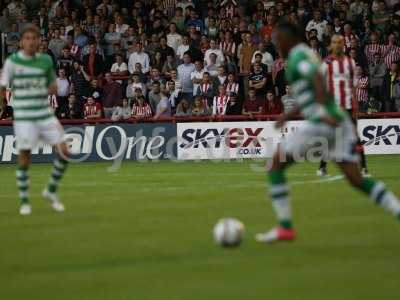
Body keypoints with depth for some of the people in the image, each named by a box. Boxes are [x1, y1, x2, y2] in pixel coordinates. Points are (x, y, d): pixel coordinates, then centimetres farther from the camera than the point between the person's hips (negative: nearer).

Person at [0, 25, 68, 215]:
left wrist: (52, 89, -5)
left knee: (64, 152, -4)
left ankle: (51, 191, 16)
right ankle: (24, 201, 11)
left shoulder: (46, 60, 6)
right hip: (23, 117, -3)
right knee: (24, 158, -3)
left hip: (45, 114, 3)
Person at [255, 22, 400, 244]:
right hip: (340, 121, 9)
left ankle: (285, 227, 2)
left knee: (275, 165, 4)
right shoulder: (309, 55, 25)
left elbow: (317, 80, -23)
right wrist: (288, 116, 31)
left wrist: (325, 114, -33)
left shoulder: (297, 56, -4)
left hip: (320, 124, -9)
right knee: (356, 180, 3)